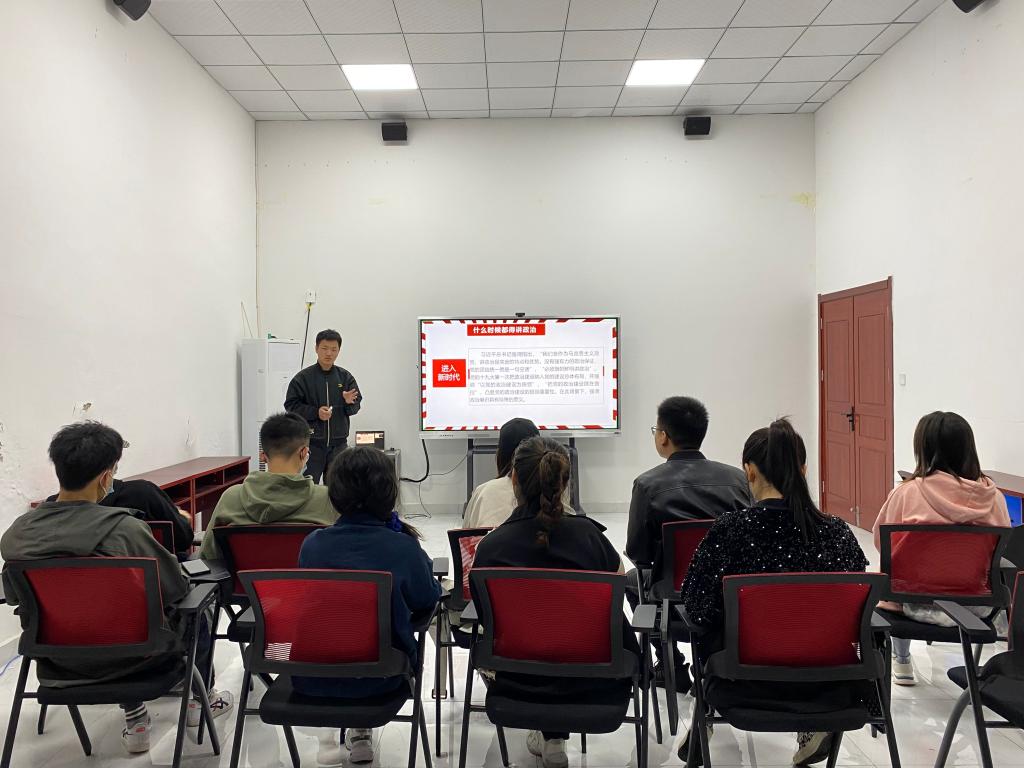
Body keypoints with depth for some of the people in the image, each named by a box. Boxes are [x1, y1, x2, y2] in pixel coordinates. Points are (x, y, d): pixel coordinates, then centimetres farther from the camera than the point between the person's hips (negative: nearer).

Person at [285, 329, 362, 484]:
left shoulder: (345, 377, 5)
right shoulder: (303, 377, -3)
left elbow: (356, 406, 7)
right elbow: (291, 405, -4)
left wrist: (349, 402, -15)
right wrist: (315, 412, -16)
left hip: (338, 443, 3)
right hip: (312, 443, -3)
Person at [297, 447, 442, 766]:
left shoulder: (312, 544, -10)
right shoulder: (404, 548, -17)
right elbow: (427, 600, 0)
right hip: (378, 678, -1)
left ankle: (332, 726, 26)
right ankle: (360, 732, 33)